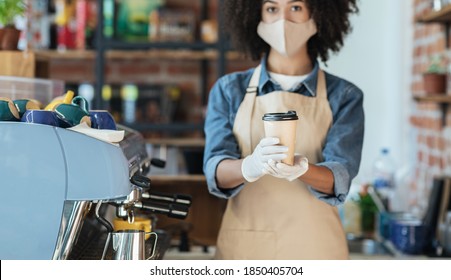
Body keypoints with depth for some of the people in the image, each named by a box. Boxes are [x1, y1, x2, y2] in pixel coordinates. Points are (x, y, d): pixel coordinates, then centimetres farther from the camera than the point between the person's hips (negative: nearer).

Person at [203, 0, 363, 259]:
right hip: (243, 243, 1)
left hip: (314, 246, 0)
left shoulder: (345, 96, -2)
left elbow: (339, 179, -13)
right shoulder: (228, 90, 0)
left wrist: (302, 170, -34)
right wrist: (251, 166, -32)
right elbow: (216, 171, -11)